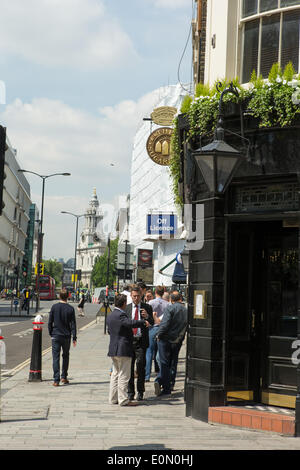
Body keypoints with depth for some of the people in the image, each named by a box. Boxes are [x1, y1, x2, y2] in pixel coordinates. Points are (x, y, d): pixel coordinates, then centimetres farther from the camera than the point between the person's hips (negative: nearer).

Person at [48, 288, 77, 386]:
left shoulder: (54, 307, -3)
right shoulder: (70, 309, -5)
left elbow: (50, 322, 0)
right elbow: (73, 324, -4)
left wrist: (51, 334, 13)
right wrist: (74, 338, 0)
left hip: (56, 335, 0)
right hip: (66, 336, 0)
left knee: (56, 357, 0)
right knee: (66, 356, 18)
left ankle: (56, 380, -5)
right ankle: (64, 377, 20)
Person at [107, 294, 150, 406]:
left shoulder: (110, 316, 13)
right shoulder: (121, 315, -17)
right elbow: (130, 323, -35)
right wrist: (143, 322, -27)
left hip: (113, 349, 9)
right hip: (123, 349, -9)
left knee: (115, 374, 15)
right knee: (124, 375, -5)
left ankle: (113, 398, 18)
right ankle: (123, 399, -3)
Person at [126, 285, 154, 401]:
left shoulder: (147, 307, 4)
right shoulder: (126, 308, 9)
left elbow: (152, 323, -4)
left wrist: (147, 316, -24)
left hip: (141, 341, -2)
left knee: (140, 365, -7)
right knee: (129, 366, 4)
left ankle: (140, 392, 2)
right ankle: (130, 392, 12)